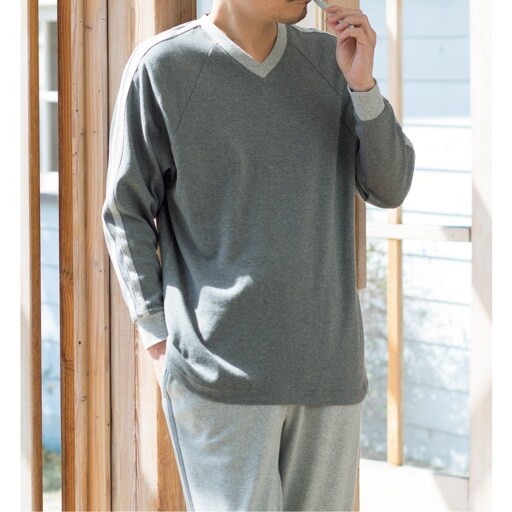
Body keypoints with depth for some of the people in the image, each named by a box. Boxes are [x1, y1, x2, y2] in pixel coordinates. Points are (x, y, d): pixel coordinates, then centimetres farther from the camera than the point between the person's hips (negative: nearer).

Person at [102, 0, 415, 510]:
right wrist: (159, 337, -4)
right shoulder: (161, 66, -2)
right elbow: (126, 213, 3)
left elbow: (389, 189, 8)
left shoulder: (328, 58, 10)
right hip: (221, 369, -4)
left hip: (330, 367, 4)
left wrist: (363, 85, -6)